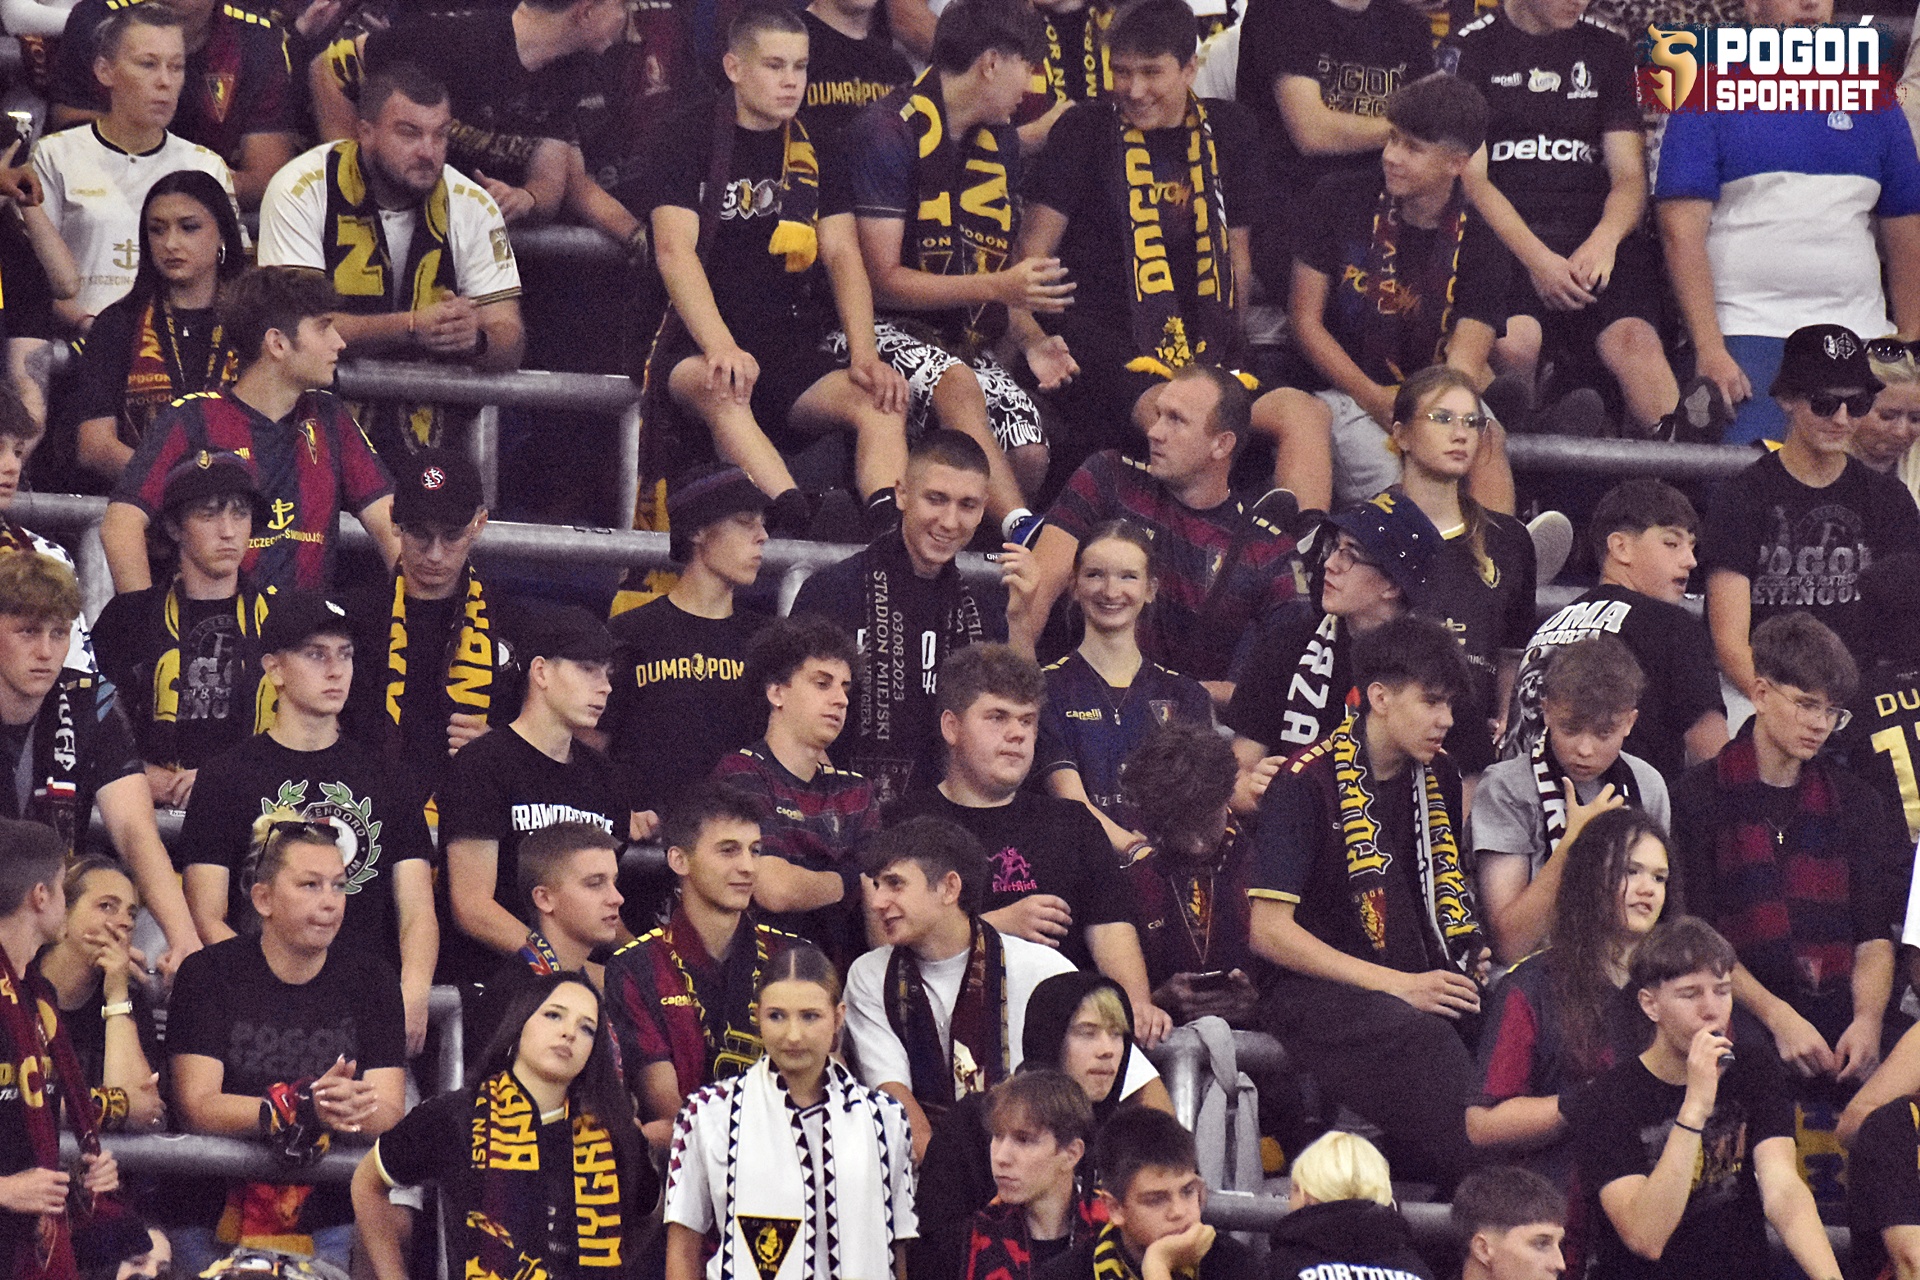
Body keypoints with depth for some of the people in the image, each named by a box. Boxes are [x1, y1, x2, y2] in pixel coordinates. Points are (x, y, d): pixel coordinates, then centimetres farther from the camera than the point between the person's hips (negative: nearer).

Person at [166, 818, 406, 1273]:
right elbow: (196, 1108, -10)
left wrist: (352, 1109, -25)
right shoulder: (208, 974, 2)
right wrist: (304, 1107, -25)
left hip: (329, 1228, 3)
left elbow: (390, 1116, 0)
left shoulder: (369, 978, 9)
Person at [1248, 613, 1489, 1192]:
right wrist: (1399, 986, -15)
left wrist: (1474, 958, 8)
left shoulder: (1436, 777, 15)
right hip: (1321, 991, -6)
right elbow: (1269, 931, -11)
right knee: (1422, 1041, -37)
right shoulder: (1308, 783, -6)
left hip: (1422, 986, 6)